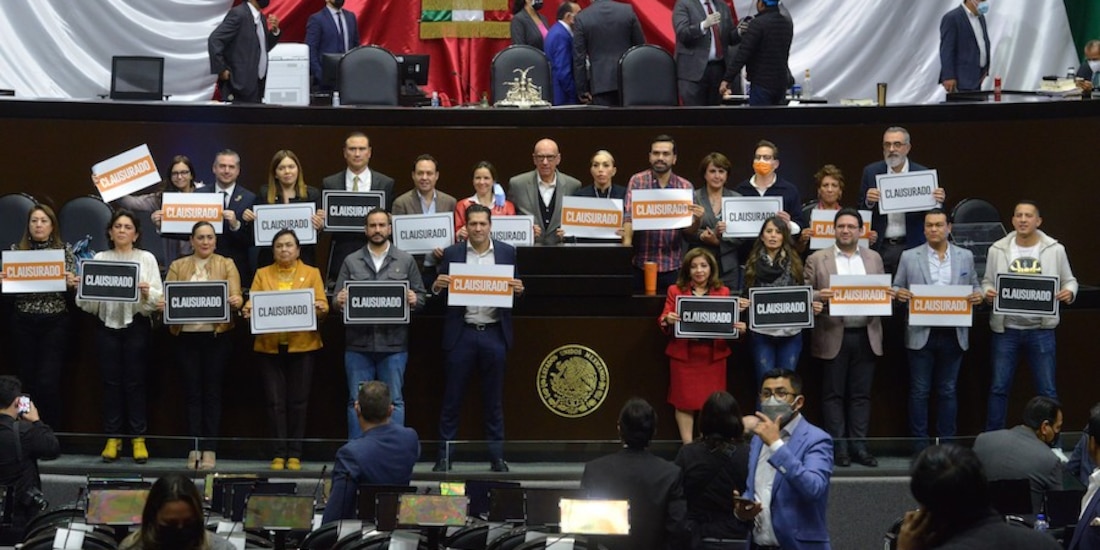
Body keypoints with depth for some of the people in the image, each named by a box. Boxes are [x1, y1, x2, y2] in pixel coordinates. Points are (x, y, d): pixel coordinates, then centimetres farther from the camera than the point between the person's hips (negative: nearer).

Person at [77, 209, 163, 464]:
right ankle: (112, 438, 9)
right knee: (111, 381, 3)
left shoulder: (147, 259, 6)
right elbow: (87, 300, 4)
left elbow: (158, 298, -1)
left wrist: (147, 293, -22)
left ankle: (139, 439, 5)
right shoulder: (100, 258, 10)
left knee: (135, 382, -1)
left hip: (136, 324, -2)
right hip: (107, 324, 2)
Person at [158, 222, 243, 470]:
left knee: (212, 392, 0)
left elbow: (237, 296, -3)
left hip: (216, 336, -1)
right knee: (193, 393, 3)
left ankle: (210, 449, 2)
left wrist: (236, 301, -26)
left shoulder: (226, 265, 9)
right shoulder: (178, 266, 12)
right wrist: (162, 306, -20)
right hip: (187, 336, 1)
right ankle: (195, 448, 6)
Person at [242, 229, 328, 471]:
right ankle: (279, 453, 1)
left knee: (298, 401, 0)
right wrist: (248, 310, -18)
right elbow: (252, 303, 3)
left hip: (302, 344, -1)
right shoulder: (262, 274, 14)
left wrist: (320, 308, -20)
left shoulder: (312, 273, 11)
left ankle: (295, 453, 5)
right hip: (270, 345, 1)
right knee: (275, 401, -3)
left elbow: (323, 306, 2)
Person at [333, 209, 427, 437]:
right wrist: (338, 301, -16)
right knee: (357, 401, 4)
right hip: (358, 344, 1)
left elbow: (421, 296, 9)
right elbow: (337, 300, 7)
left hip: (394, 343, -1)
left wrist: (414, 300, -14)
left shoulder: (406, 261, 8)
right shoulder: (351, 262, 9)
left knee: (394, 401, 2)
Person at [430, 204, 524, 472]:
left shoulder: (507, 252, 5)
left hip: (494, 333, 1)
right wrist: (437, 286, -16)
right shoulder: (452, 253, 3)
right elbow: (439, 296, 6)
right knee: (452, 399, 3)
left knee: (494, 400, 8)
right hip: (461, 333, -1)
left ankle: (497, 457, 14)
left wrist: (518, 289, -13)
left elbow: (515, 289, 9)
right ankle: (444, 457, 9)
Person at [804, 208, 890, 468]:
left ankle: (859, 446, 10)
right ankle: (839, 447, 7)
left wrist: (887, 294, -8)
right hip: (834, 336, -2)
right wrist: (818, 296, -20)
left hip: (866, 336, 2)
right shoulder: (817, 260, 3)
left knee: (861, 394, 5)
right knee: (834, 394, 2)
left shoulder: (874, 259, 12)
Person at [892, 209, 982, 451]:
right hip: (921, 334, -1)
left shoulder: (965, 257, 9)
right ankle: (920, 444, 7)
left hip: (953, 334, 1)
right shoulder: (909, 257, 5)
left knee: (948, 391, 7)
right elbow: (896, 289, 7)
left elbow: (974, 287, 14)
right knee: (919, 391, 2)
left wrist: (977, 295, -9)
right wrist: (899, 294, -16)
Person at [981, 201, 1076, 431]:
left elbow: (1069, 280, 9)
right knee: (999, 388, 6)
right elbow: (987, 281, 10)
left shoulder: (1055, 249, 0)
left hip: (1041, 330, -1)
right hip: (1006, 329, 1)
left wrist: (1069, 292, -13)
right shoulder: (998, 250, 1)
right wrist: (987, 292, -12)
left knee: (1047, 390, 4)